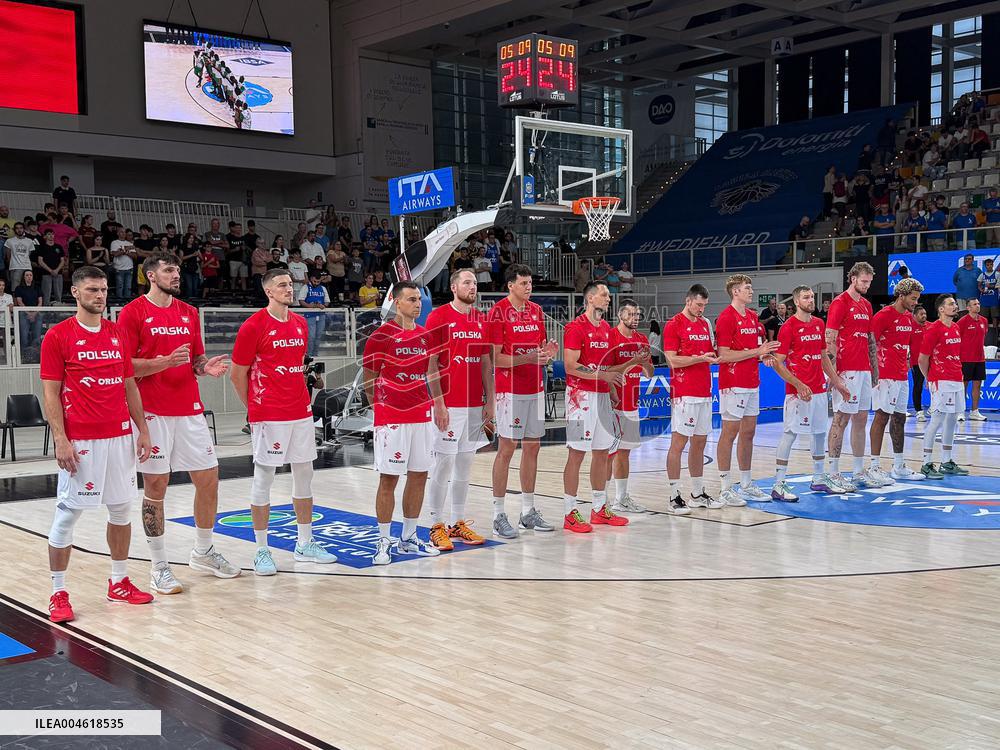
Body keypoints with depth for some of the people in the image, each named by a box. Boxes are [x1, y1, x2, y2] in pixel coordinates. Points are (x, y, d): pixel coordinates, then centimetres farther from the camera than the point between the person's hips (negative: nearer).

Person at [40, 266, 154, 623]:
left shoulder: (118, 334, 10)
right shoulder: (58, 336, -4)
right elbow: (51, 392, -6)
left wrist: (142, 429, 8)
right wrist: (60, 439, -13)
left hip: (120, 436, 6)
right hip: (80, 442, -5)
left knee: (122, 508, 11)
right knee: (67, 513, 0)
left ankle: (119, 582, 25)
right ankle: (58, 594, 9)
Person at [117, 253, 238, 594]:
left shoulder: (189, 313, 13)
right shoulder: (133, 312, -5)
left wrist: (206, 367, -4)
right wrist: (165, 361, -21)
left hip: (190, 410, 6)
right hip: (153, 412, -6)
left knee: (208, 479, 8)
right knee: (155, 486, 1)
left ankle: (203, 553, 26)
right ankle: (159, 567, 11)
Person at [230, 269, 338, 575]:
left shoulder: (300, 323, 11)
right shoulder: (253, 326, -9)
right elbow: (237, 374, -3)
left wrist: (300, 398, 15)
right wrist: (254, 407, 4)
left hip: (301, 412, 7)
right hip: (268, 417, -7)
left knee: (304, 475, 11)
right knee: (263, 480, 1)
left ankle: (305, 544, 22)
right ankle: (262, 551, 9)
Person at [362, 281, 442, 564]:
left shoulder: (426, 335, 10)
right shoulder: (380, 336, -8)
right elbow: (369, 381, -2)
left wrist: (439, 406, 11)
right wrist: (384, 406, 0)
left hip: (422, 416, 6)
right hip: (392, 419, -6)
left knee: (419, 475, 10)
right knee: (389, 479, -1)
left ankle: (409, 539, 22)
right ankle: (384, 542, 9)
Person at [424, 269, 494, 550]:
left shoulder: (481, 320, 12)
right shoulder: (438, 317, -5)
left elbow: (486, 363, 15)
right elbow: (431, 362, -8)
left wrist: (490, 401, 9)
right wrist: (438, 403, -14)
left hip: (475, 404, 6)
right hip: (449, 404, -6)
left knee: (465, 464, 10)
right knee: (443, 463, -3)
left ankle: (458, 523, 19)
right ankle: (437, 525, 6)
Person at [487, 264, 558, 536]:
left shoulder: (536, 311, 12)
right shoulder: (498, 312, -9)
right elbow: (496, 358, -13)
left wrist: (547, 354, -3)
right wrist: (528, 358, -23)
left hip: (535, 389, 7)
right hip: (510, 390, -7)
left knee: (532, 447, 9)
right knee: (506, 448, -5)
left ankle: (528, 511, 18)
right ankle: (499, 516, 1)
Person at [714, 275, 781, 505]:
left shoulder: (752, 316, 14)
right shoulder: (726, 318, -12)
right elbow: (724, 355, -18)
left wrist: (764, 354, 3)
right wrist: (756, 351, -19)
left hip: (752, 383, 8)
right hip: (733, 385, -8)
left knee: (748, 433, 12)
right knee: (730, 433, -3)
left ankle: (746, 485, 20)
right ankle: (726, 489, 3)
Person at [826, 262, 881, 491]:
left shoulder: (866, 305, 17)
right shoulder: (840, 303, -8)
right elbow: (830, 339, -13)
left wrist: (874, 367, 17)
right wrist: (833, 372, -18)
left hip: (864, 369, 8)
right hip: (846, 370, -8)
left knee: (861, 419, 11)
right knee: (841, 419, -5)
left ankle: (860, 471, 17)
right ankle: (833, 473, -1)